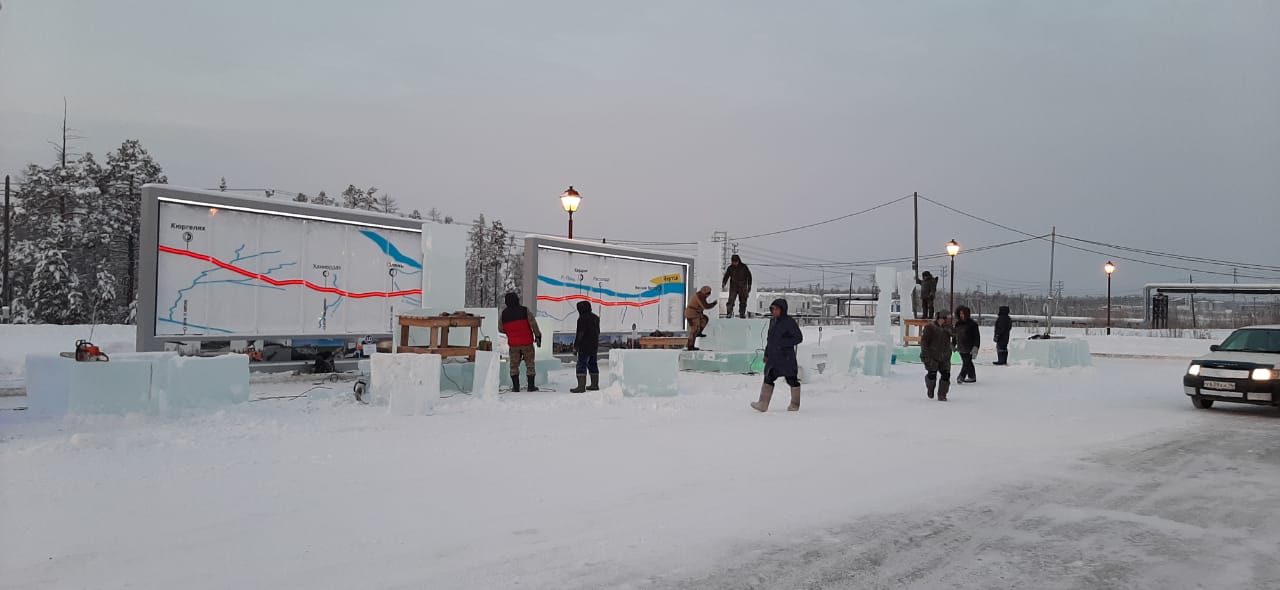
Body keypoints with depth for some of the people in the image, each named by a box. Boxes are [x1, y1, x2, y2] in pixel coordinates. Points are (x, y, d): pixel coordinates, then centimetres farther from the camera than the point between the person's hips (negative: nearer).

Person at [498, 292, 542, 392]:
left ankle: (516, 386, 9)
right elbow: (533, 324, -9)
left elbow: (500, 329, 10)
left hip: (513, 344, 2)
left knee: (514, 365, 12)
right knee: (530, 364, 8)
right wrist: (538, 336, 1)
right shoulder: (524, 310, -7)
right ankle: (531, 386, 8)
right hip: (527, 342, -2)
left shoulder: (504, 314, 1)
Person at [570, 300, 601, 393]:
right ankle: (595, 385, 20)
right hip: (594, 346, 9)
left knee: (581, 365, -8)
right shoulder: (595, 318, 14)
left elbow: (580, 334, -17)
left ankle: (581, 386, -14)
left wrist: (575, 346, -12)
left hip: (585, 346, -9)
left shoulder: (582, 318, -14)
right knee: (593, 364, 15)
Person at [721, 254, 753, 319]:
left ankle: (742, 314, 14)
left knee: (743, 301, 4)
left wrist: (749, 286, 4)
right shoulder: (730, 268, 2)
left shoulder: (744, 267, 1)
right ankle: (729, 313, -10)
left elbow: (749, 276, 7)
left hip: (742, 287, 0)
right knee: (731, 301, -11)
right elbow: (726, 276, 1)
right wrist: (723, 283, -17)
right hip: (733, 287, 0)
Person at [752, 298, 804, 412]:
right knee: (768, 379, -1)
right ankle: (763, 404, -3)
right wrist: (766, 354, 16)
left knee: (792, 380, 5)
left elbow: (799, 338, -11)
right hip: (773, 357, 7)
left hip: (786, 357, -7)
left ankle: (795, 405, 18)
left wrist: (783, 343, -18)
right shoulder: (772, 321, 13)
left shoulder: (789, 322, -9)